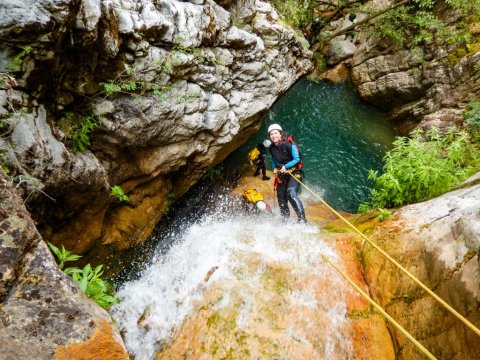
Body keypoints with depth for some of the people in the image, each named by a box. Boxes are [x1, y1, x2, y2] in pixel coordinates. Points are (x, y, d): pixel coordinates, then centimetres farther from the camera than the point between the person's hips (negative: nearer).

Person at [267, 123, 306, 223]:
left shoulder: (289, 145, -13)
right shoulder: (272, 148, 4)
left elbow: (297, 159, -14)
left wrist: (286, 166, -24)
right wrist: (274, 168, 3)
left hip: (293, 173, -6)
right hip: (281, 175, 6)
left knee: (291, 193, -29)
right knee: (281, 199, 7)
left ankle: (302, 218, -29)